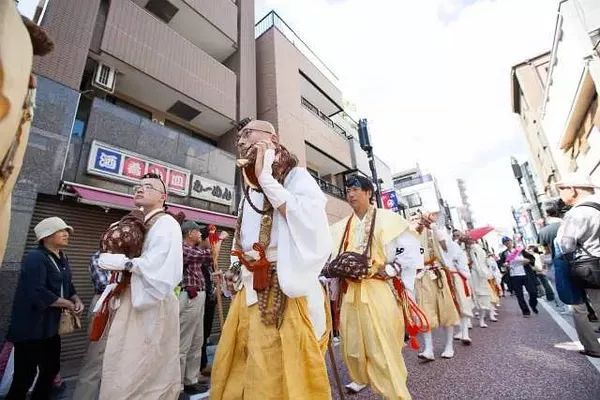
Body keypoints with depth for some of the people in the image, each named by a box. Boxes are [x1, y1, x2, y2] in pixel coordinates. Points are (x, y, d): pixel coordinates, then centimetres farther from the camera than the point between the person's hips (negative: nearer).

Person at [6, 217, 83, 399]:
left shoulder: (63, 259, 9)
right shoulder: (35, 258, -18)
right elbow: (38, 294, -27)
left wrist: (77, 300, -5)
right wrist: (69, 305, -17)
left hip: (51, 326, 9)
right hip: (31, 328, -8)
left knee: (51, 370, 19)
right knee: (25, 376, 3)